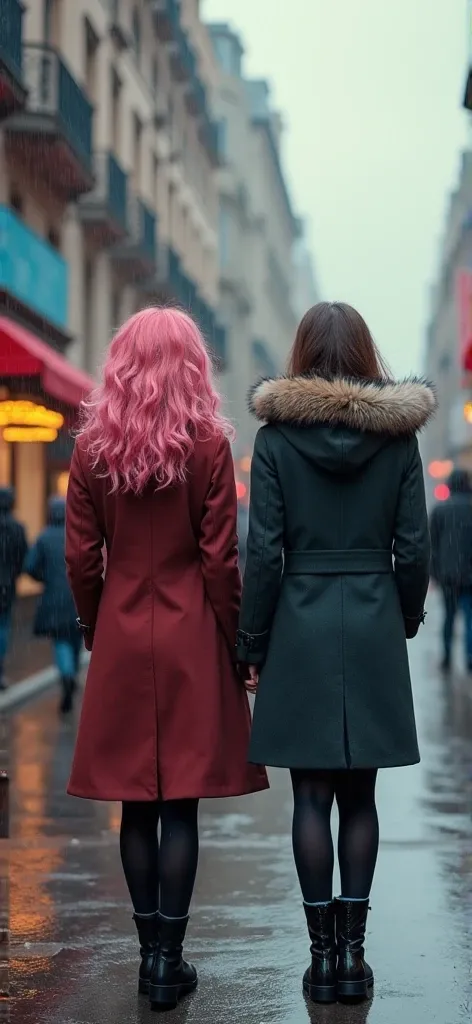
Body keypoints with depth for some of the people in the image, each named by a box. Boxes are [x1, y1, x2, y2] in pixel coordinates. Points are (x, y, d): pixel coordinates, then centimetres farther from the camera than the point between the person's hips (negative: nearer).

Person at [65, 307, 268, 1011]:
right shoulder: (208, 445, -8)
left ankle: (151, 951, 17)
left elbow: (81, 557, 2)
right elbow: (221, 558, -7)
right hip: (191, 637, -2)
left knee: (136, 805, 10)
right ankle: (169, 960, 5)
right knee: (181, 805, 2)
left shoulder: (93, 448, 0)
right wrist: (236, 643, 2)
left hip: (120, 640, 3)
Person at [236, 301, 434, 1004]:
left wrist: (252, 646, 2)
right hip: (375, 628, 2)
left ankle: (323, 953, 7)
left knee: (312, 796, 4)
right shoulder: (398, 436, 0)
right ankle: (353, 951, 11)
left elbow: (264, 552, -6)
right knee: (359, 795, 9)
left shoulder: (276, 438, -4)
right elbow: (414, 548, 1)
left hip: (301, 628, -1)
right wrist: (407, 618, 17)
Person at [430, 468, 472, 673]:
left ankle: (447, 657, 16)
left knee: (449, 614, 14)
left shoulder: (440, 509, 1)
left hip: (448, 572, 2)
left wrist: (435, 571, 8)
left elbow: (433, 543, 2)